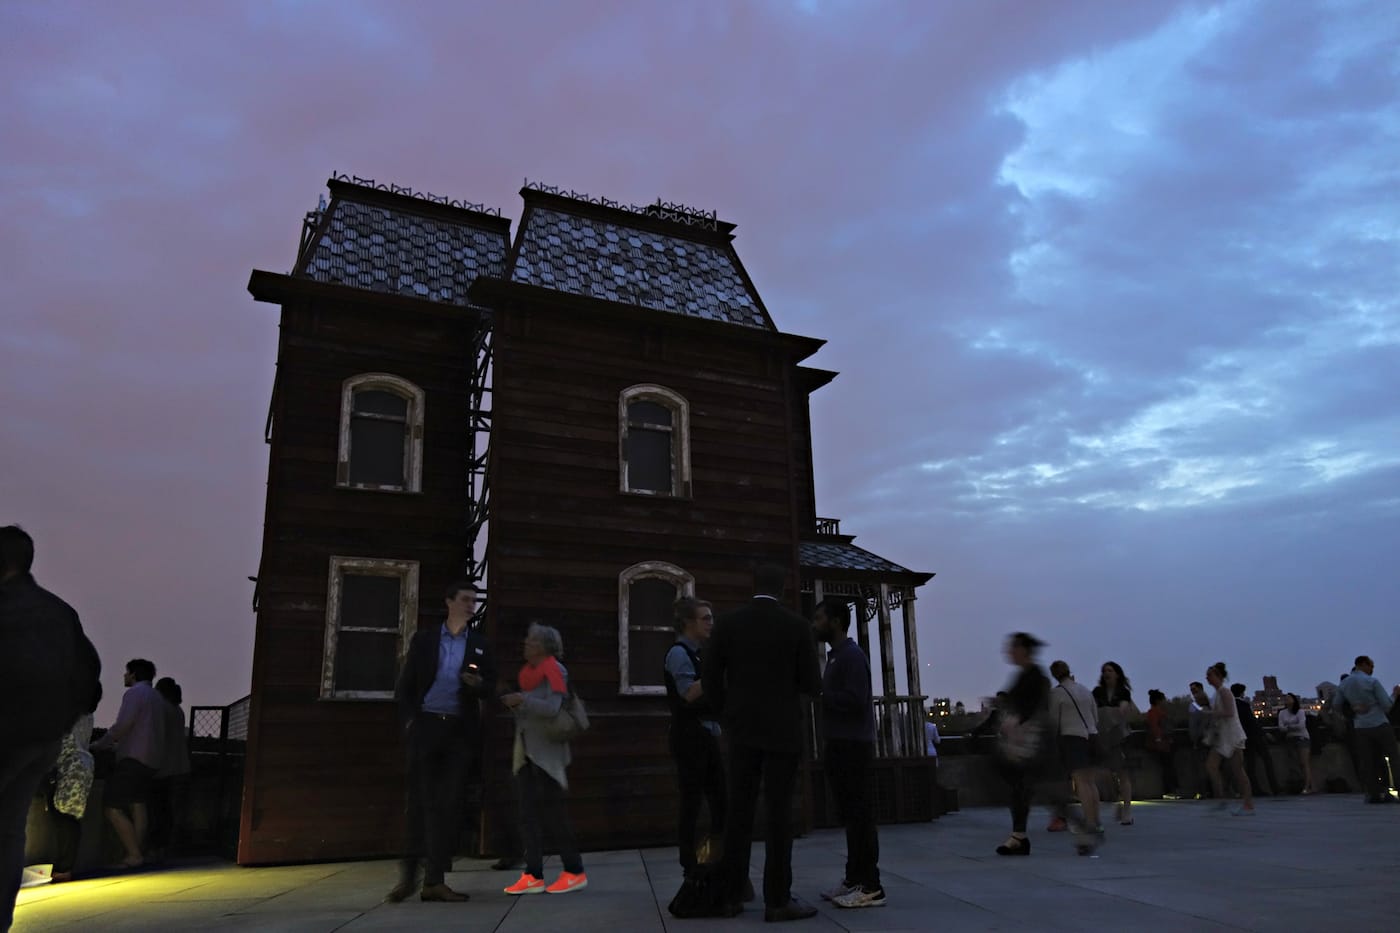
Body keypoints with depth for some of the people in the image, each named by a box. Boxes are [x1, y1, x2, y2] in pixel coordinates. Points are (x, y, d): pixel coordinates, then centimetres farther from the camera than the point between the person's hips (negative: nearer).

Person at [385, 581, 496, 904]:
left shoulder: (479, 644, 10)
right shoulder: (424, 638, 5)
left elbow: (491, 682, 11)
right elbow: (405, 684, 5)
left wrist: (479, 683, -11)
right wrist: (409, 718, -7)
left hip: (460, 730, 2)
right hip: (426, 726, -2)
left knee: (449, 804, 2)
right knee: (419, 799, -1)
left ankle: (435, 880, 7)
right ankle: (409, 874, 10)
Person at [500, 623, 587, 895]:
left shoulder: (555, 671, -8)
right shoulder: (529, 672, 15)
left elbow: (553, 708, -19)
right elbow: (526, 709, 16)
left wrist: (522, 700, -24)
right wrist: (511, 702, -1)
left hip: (547, 753, -8)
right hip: (526, 752, 8)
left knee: (553, 811, -4)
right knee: (529, 814, 5)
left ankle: (574, 872, 7)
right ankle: (533, 876, 10)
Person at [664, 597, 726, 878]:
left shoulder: (699, 654, 16)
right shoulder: (679, 653, -10)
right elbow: (689, 693, -22)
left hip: (707, 735, 9)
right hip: (689, 736, -9)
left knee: (720, 801, 9)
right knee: (692, 803, -2)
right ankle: (691, 871, 7)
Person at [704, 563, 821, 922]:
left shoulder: (726, 624, 1)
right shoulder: (797, 625, -6)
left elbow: (711, 681, 1)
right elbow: (812, 685, -5)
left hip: (743, 731, 3)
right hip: (782, 731, -3)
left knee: (739, 814, 9)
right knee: (779, 814, 0)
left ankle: (731, 896, 11)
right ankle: (777, 900, 3)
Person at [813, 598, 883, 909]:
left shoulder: (853, 655, -12)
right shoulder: (836, 656, 18)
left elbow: (855, 701, -22)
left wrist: (820, 692, -14)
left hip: (854, 746, -9)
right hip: (841, 746, 9)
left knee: (860, 815, -7)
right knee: (850, 815, 11)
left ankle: (871, 887, -3)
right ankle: (854, 879, 17)